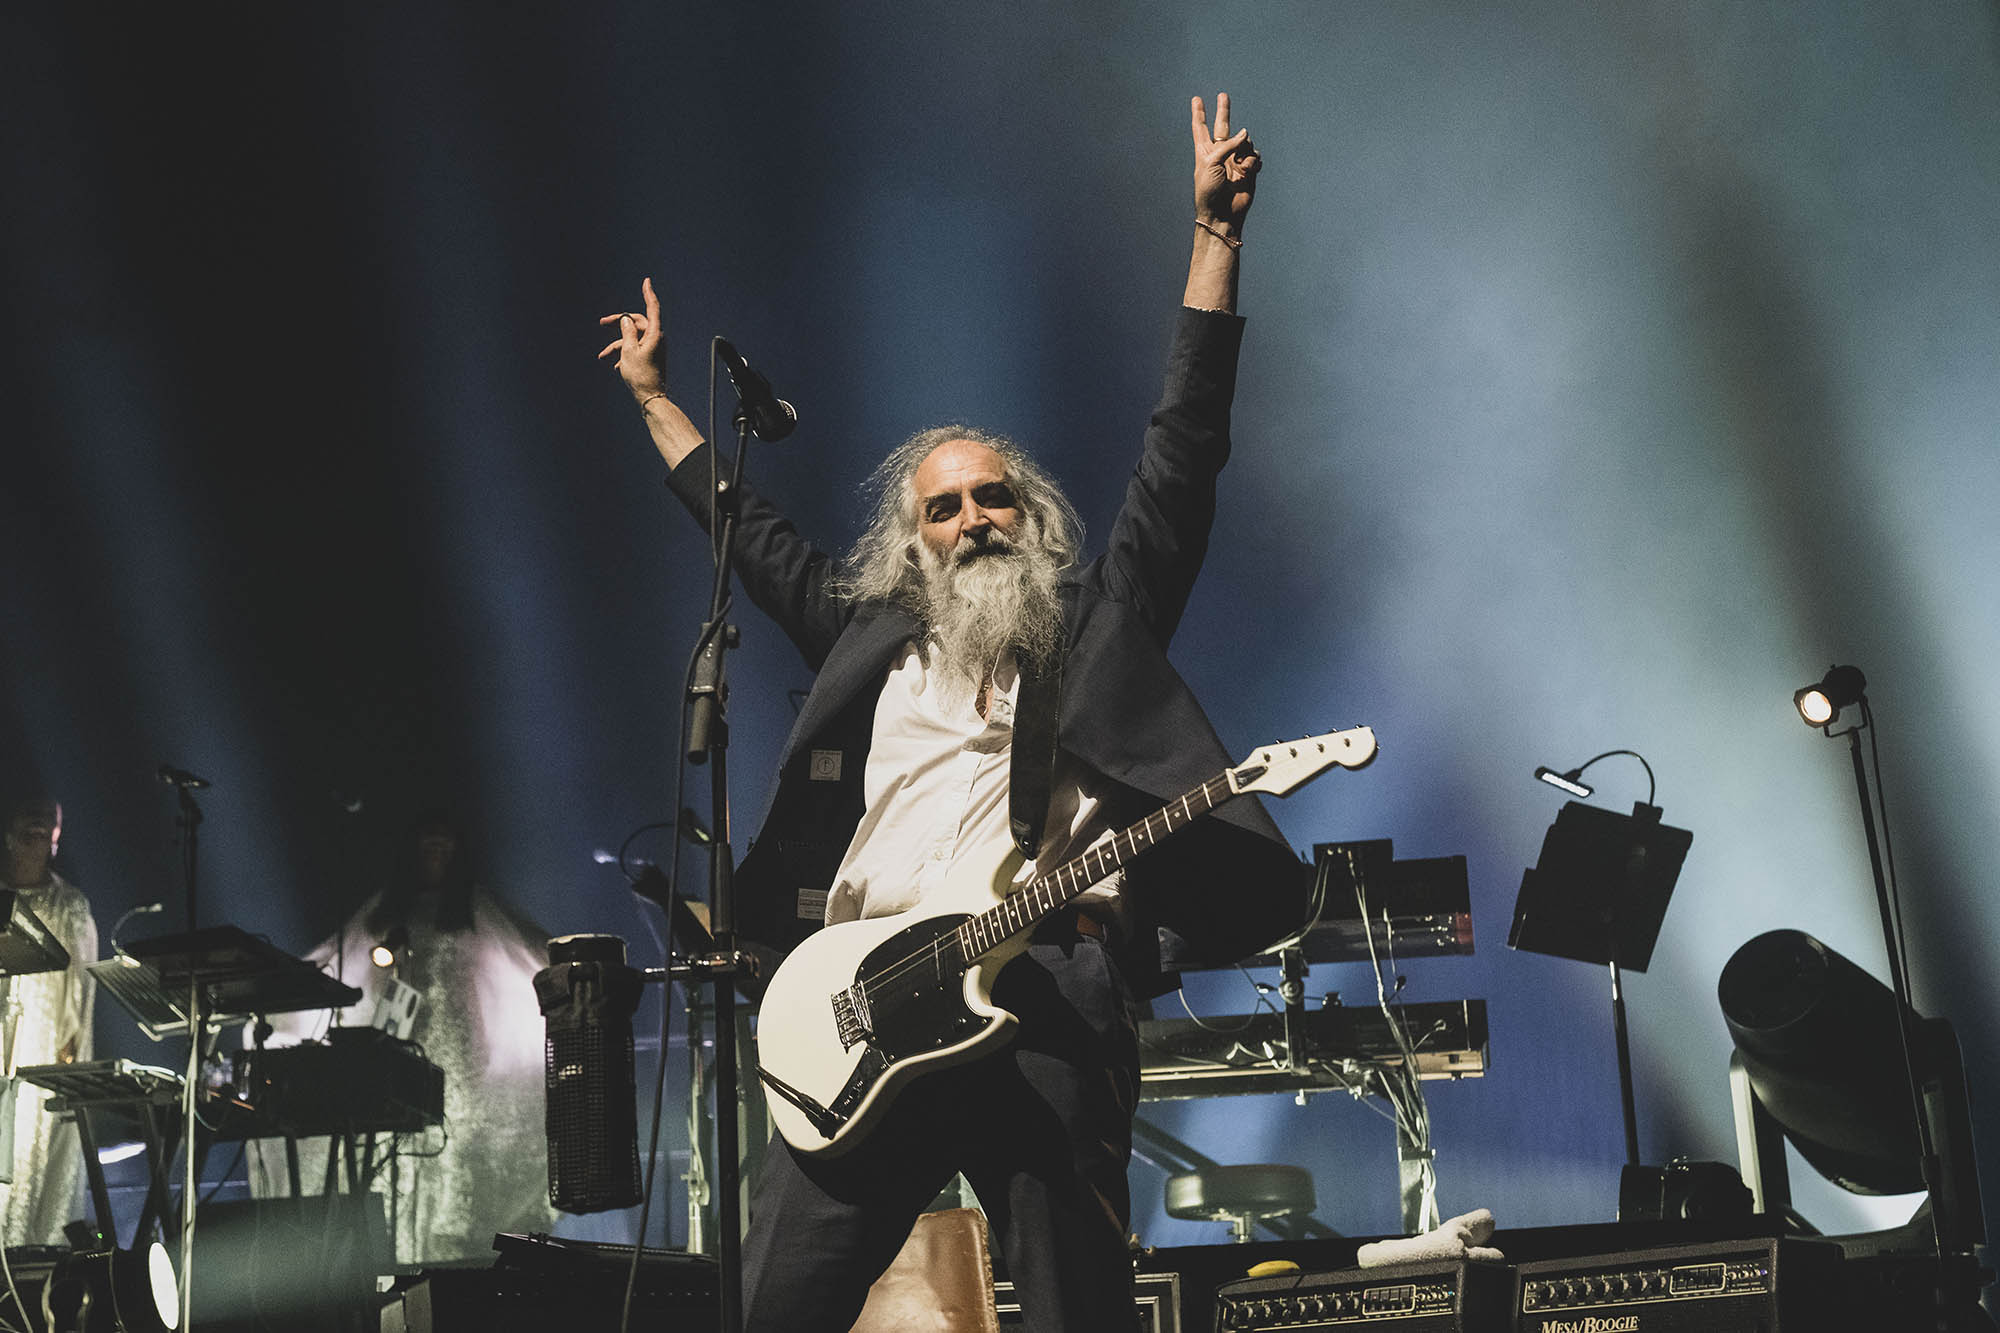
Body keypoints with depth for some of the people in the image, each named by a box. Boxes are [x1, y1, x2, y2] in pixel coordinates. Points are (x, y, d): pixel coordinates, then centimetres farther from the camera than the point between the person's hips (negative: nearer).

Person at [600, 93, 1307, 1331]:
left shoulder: (1100, 621, 17)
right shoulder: (872, 633, 25)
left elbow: (1185, 449, 11)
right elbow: (753, 530, 37)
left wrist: (1216, 231, 7)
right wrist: (655, 396, 44)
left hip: (1047, 999, -3)